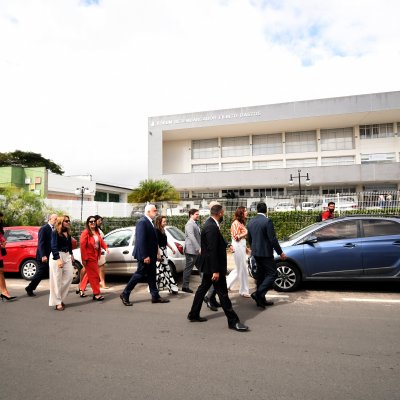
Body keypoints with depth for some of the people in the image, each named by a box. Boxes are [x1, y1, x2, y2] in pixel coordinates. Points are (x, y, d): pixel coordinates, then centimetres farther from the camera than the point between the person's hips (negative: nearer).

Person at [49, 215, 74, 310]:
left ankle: (60, 298, 21)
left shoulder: (68, 232, 10)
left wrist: (71, 254, 21)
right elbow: (53, 247, -15)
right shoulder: (55, 233, -9)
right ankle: (57, 302, 9)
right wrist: (58, 259, -22)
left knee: (69, 277, 6)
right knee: (57, 280, 0)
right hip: (57, 256, -7)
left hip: (67, 256, 7)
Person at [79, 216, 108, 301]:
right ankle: (96, 294, 7)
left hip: (95, 256, 8)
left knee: (90, 274, 19)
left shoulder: (97, 232, 8)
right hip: (89, 257, -8)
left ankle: (81, 289, 35)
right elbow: (82, 246, -19)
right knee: (94, 276, -2)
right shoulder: (85, 233, -16)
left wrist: (105, 248, -6)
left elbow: (101, 241, 13)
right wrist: (84, 259, -20)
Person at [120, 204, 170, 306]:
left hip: (150, 255, 9)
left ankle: (155, 296, 21)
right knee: (139, 274, 1)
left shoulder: (149, 222, 11)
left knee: (151, 275, 13)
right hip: (145, 255, -9)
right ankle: (125, 294, 15)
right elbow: (141, 240, -24)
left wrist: (155, 253, 12)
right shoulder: (142, 222, -19)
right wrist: (145, 256, -24)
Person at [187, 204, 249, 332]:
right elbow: (212, 250, -26)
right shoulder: (212, 227, -24)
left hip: (208, 265, 11)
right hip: (213, 265, -11)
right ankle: (233, 321, 10)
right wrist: (215, 270, -25)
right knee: (222, 293, -1)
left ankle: (193, 314, 31)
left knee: (203, 288, 19)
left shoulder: (210, 224, 8)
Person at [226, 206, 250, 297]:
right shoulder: (236, 223, -12)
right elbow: (236, 237, -16)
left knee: (239, 268, 15)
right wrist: (246, 233, -16)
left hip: (242, 247, 10)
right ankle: (244, 291, 8)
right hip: (238, 247, -10)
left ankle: (227, 284, 24)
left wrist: (245, 247, 19)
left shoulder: (241, 223, 15)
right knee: (242, 269, -2)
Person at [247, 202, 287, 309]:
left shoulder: (251, 222, 7)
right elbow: (273, 239, -16)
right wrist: (280, 253, -7)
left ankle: (261, 299, 20)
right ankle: (258, 294, -11)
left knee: (261, 274, 15)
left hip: (256, 253, 8)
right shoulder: (267, 221, -15)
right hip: (265, 253, -8)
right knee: (272, 274, 0)